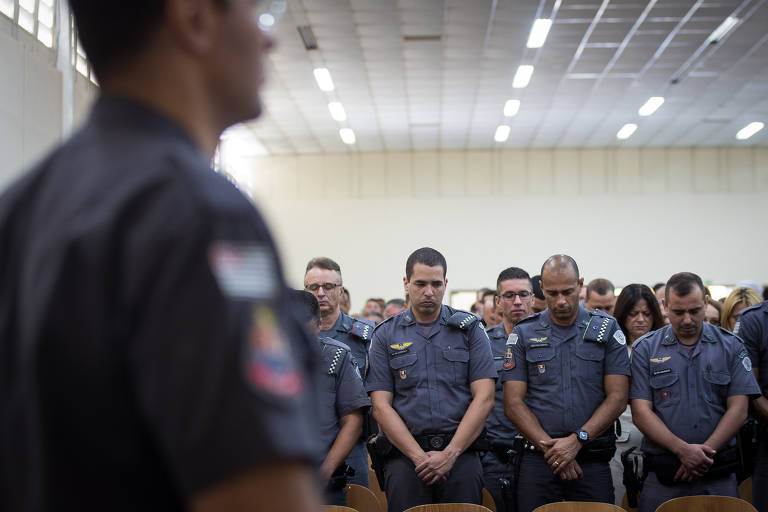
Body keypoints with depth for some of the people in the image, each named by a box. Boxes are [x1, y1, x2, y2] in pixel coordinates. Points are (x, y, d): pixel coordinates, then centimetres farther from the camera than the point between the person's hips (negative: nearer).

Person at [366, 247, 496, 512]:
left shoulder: (469, 329, 8)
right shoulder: (385, 336, 8)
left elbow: (484, 398, 1)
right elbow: (381, 406, 2)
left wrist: (450, 454, -8)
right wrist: (419, 457, -9)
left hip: (460, 453, 0)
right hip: (405, 454, 0)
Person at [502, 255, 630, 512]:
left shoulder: (607, 329, 6)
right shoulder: (524, 334, 7)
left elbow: (617, 398, -1)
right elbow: (513, 403, 2)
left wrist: (577, 440, -12)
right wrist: (549, 446, -10)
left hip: (593, 460, 0)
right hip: (538, 461, 1)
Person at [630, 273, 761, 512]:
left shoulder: (730, 346, 7)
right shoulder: (645, 349, 4)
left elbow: (738, 409, 0)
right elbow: (641, 412, -3)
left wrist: (704, 452, -12)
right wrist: (683, 450, -15)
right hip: (662, 476, 0)